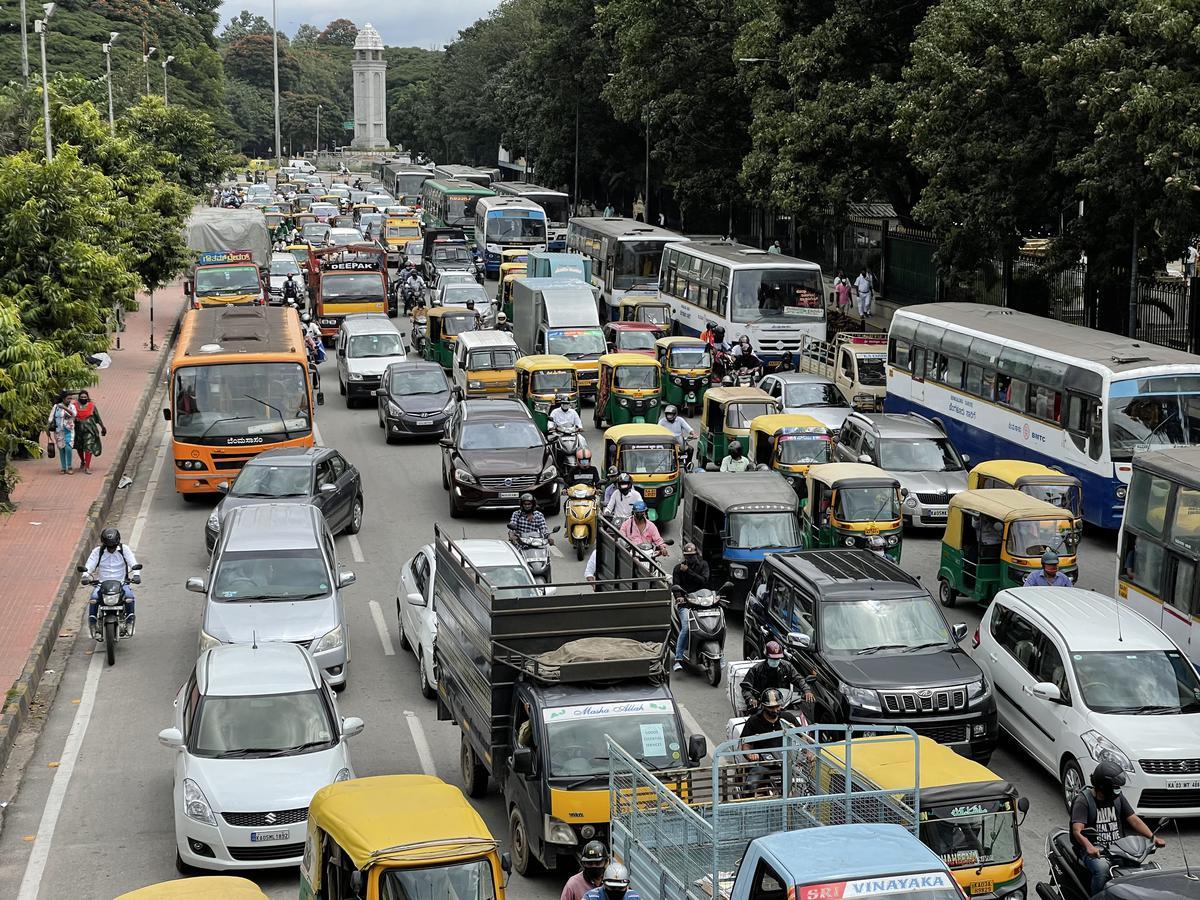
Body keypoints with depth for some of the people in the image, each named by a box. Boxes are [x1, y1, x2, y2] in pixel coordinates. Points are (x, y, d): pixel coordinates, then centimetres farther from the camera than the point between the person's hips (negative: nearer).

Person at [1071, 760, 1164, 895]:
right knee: (1102, 868, -36)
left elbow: (1133, 819, 12)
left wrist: (1153, 837, -4)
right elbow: (1077, 831, -18)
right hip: (1094, 851, -5)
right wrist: (1089, 847, -40)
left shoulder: (1118, 797, 14)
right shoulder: (1083, 800, -7)